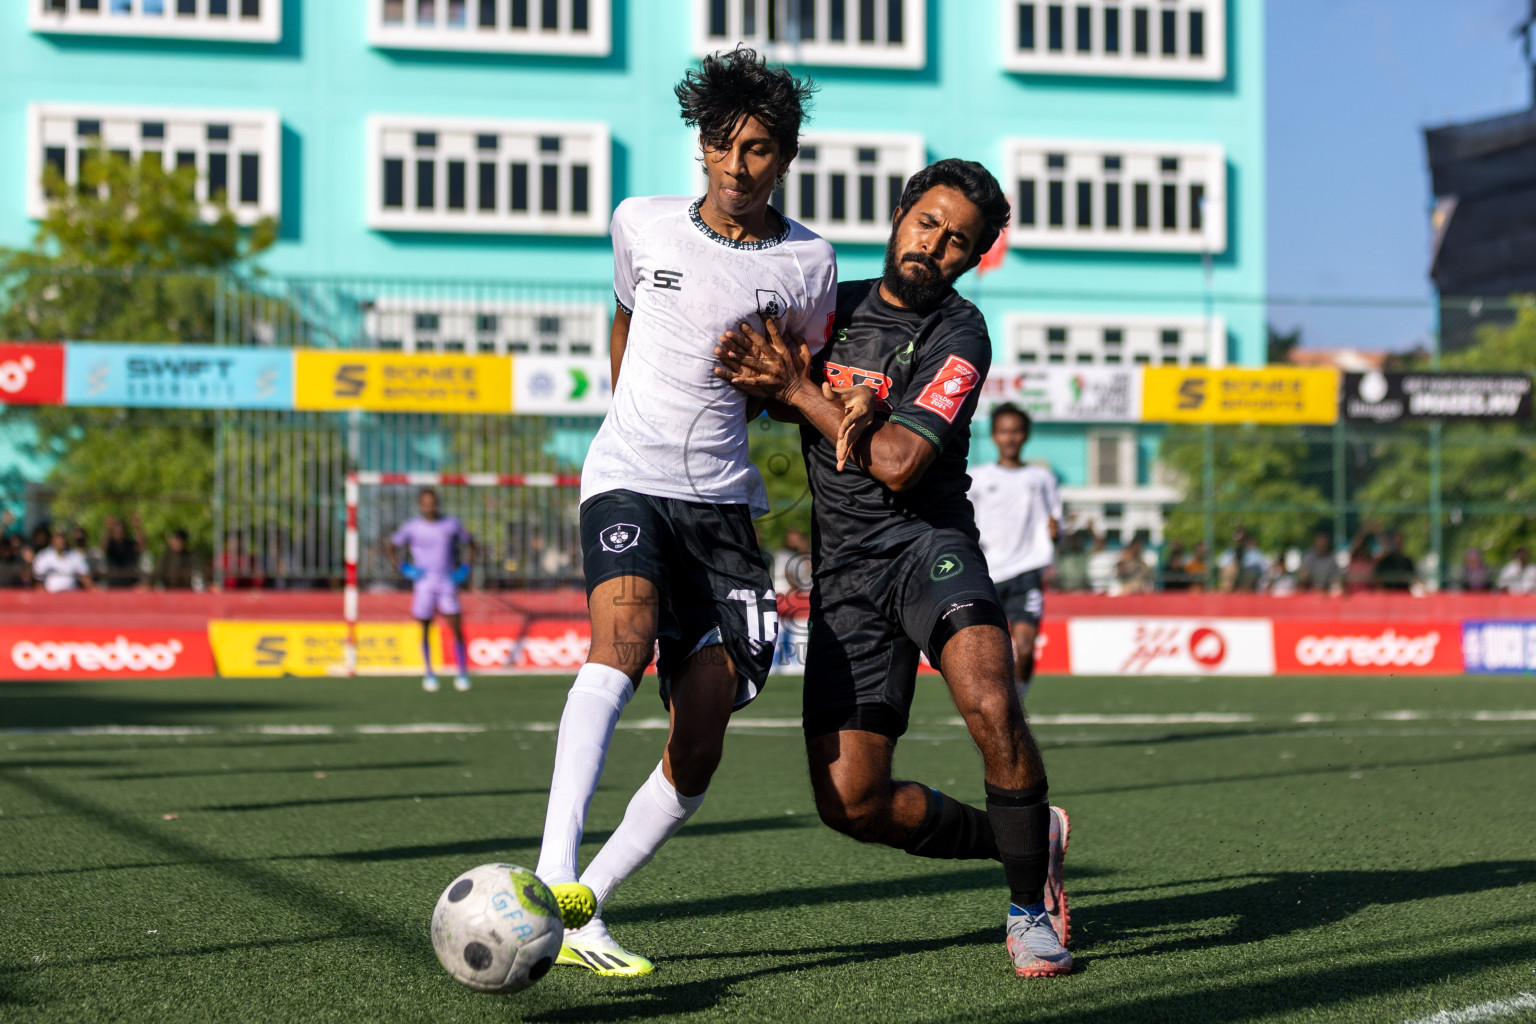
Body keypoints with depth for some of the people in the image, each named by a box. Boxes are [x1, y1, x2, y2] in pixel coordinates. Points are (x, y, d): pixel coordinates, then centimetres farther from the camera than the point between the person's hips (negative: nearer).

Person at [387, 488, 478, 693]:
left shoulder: (451, 524, 3)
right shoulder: (411, 527, 1)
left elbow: (470, 544, 17)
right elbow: (393, 546, 14)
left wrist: (465, 568, 5)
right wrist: (403, 567, 1)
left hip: (448, 583, 0)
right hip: (423, 584, 0)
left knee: (457, 628, -10)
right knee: (425, 631, 2)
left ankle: (461, 673, -3)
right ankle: (429, 674, 17)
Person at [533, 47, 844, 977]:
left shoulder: (808, 263, 2)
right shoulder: (643, 226, 3)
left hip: (722, 495, 2)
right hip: (627, 477, -2)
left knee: (699, 747, -7)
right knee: (625, 630, -32)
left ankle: (582, 908, 6)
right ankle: (556, 880, -43)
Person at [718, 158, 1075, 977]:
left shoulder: (958, 333, -3)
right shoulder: (833, 305, 12)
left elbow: (896, 463, -13)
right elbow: (762, 391, 25)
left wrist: (797, 389, -8)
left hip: (926, 540, -4)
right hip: (843, 573, 4)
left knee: (989, 703, -33)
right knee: (852, 803, -6)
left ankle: (1029, 908, -11)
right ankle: (1026, 841, 20)